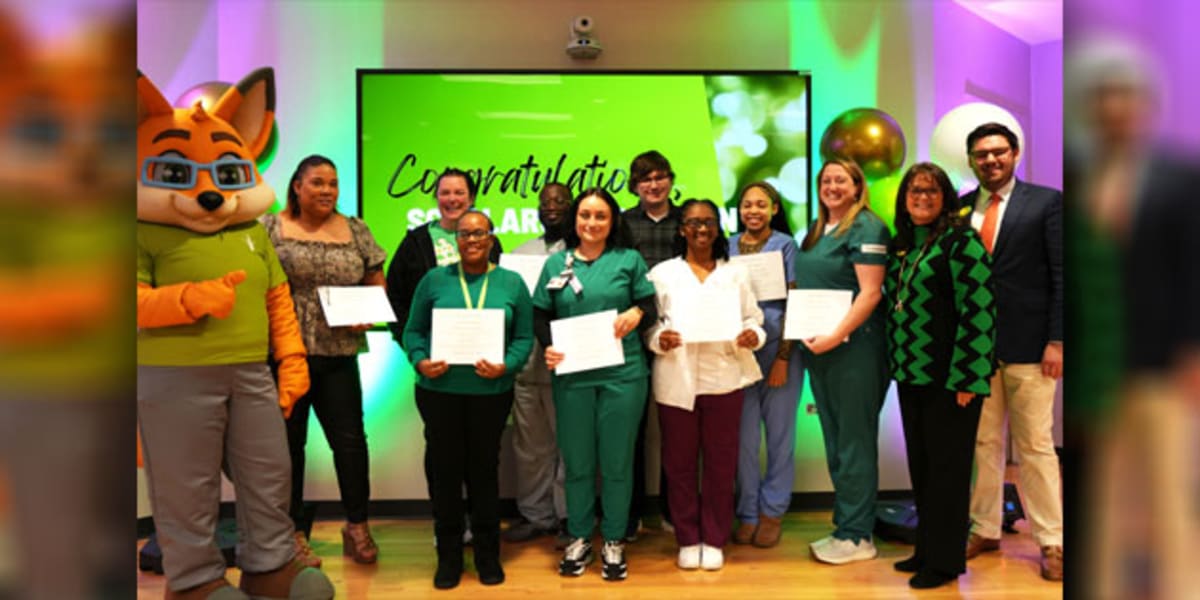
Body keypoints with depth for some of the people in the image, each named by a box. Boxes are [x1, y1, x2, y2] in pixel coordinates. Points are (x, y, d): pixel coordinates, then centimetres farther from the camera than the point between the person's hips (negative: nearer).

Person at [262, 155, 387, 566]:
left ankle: (357, 526, 19)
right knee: (288, 442, 8)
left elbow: (377, 283, 11)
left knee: (350, 439, 3)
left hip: (339, 354, 2)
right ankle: (294, 533, 23)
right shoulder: (270, 228, 0)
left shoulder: (355, 230, 7)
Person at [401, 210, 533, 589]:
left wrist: (506, 366, -16)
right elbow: (413, 330, 4)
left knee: (484, 469, 10)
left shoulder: (512, 283, 4)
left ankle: (488, 554, 25)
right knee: (446, 469, 8)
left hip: (491, 392, 0)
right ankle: (448, 555, 23)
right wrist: (419, 361, -14)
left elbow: (525, 337, 1)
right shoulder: (434, 279, 4)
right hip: (439, 390, 0)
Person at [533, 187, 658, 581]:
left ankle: (614, 541, 23)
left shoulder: (630, 260, 6)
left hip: (622, 374, -1)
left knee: (617, 460, 7)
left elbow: (652, 307, 5)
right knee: (577, 461, 10)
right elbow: (540, 315, 8)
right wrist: (548, 347, -10)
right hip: (572, 376, 1)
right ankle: (579, 538, 27)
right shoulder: (556, 263, 9)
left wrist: (637, 313, -17)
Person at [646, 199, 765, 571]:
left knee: (721, 462, 6)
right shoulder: (662, 273, 7)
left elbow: (752, 319, 9)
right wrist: (659, 339, -16)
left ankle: (714, 540, 21)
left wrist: (753, 336, -12)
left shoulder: (736, 273, 12)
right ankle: (688, 540, 21)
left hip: (724, 379, 1)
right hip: (676, 381, -1)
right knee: (679, 462, 6)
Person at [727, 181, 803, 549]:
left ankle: (772, 511, 21)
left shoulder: (785, 245, 0)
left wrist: (783, 358, -10)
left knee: (779, 434, 7)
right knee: (744, 436, 6)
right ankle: (748, 512, 19)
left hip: (778, 349, -2)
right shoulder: (729, 247, 8)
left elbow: (794, 303, -4)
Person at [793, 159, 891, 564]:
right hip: (818, 347, 8)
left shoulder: (866, 228, -8)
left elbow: (870, 292, -16)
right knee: (834, 439, 13)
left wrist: (836, 336, -22)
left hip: (853, 346, -8)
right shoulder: (816, 230, 15)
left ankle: (857, 536, 11)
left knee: (854, 441, 0)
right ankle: (844, 526, 24)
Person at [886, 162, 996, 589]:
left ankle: (945, 561, 16)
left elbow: (979, 309, -17)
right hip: (911, 374, 7)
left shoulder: (961, 241, -10)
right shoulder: (902, 244, 12)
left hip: (947, 377, -7)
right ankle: (927, 548, 29)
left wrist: (966, 377, -20)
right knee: (920, 465, 15)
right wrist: (896, 364, 12)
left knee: (946, 467, 3)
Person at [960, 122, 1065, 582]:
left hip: (1028, 345, -3)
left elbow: (1062, 278, -3)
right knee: (982, 443, 9)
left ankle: (1050, 541, 15)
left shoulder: (1047, 202, 1)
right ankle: (985, 529, 21)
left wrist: (1056, 341, -9)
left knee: (1035, 446, 3)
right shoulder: (959, 208, 9)